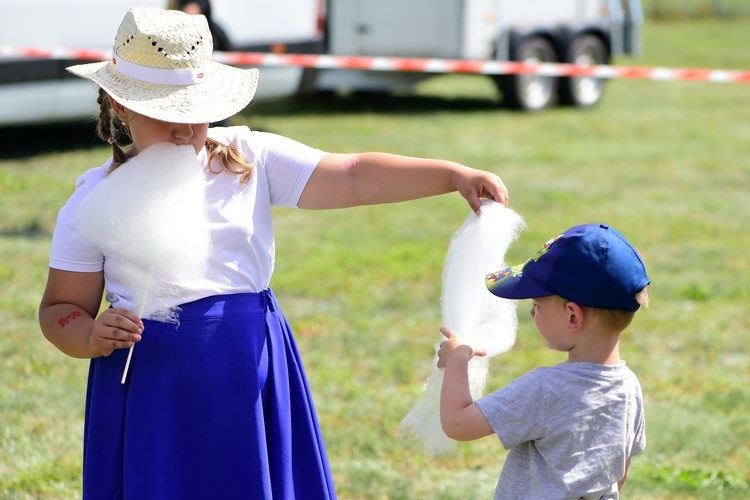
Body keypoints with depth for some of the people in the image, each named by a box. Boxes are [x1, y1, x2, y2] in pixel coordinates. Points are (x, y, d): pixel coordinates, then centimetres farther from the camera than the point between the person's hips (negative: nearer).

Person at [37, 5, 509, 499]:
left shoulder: (251, 159, 1)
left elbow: (353, 178, -7)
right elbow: (61, 309, 2)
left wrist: (454, 174, -18)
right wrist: (93, 337, -21)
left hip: (253, 375, 2)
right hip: (152, 384, -2)